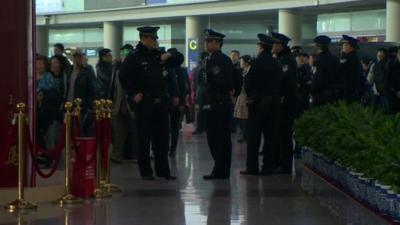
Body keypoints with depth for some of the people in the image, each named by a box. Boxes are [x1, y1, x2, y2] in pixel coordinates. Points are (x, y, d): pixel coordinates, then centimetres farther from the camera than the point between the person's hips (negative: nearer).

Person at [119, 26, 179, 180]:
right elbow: (123, 76, -7)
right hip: (144, 104, -5)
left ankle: (163, 170, 14)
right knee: (144, 139, 1)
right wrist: (133, 94, -11)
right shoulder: (134, 57, -6)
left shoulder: (159, 55, 10)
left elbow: (169, 76, 19)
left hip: (161, 103, 5)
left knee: (162, 138, 7)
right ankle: (146, 172, 8)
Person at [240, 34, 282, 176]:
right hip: (274, 102, 6)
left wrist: (249, 95, 5)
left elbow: (248, 81, -11)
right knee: (270, 135, 8)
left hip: (258, 102, -6)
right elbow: (280, 83, 8)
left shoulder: (258, 62, -12)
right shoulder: (276, 64, 6)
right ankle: (268, 167, 9)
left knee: (254, 135, -1)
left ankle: (252, 167, -1)